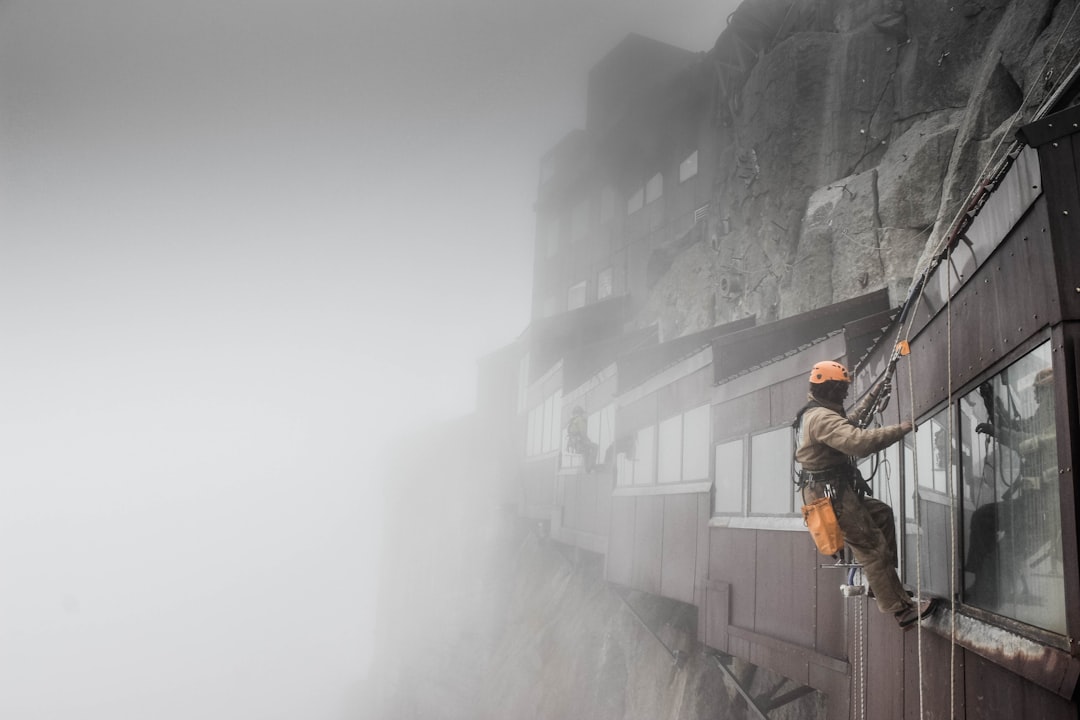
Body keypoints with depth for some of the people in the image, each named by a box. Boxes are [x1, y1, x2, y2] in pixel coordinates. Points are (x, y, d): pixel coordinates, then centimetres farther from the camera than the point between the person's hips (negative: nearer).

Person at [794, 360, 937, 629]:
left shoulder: (815, 414, 13)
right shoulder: (823, 418, -21)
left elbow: (851, 420, 32)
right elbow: (860, 441, -35)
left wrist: (875, 392, 35)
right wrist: (903, 428, -27)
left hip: (835, 492, 11)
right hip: (832, 496, -11)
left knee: (882, 514, 21)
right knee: (873, 549, -6)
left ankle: (881, 582, 21)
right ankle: (902, 610, 0)